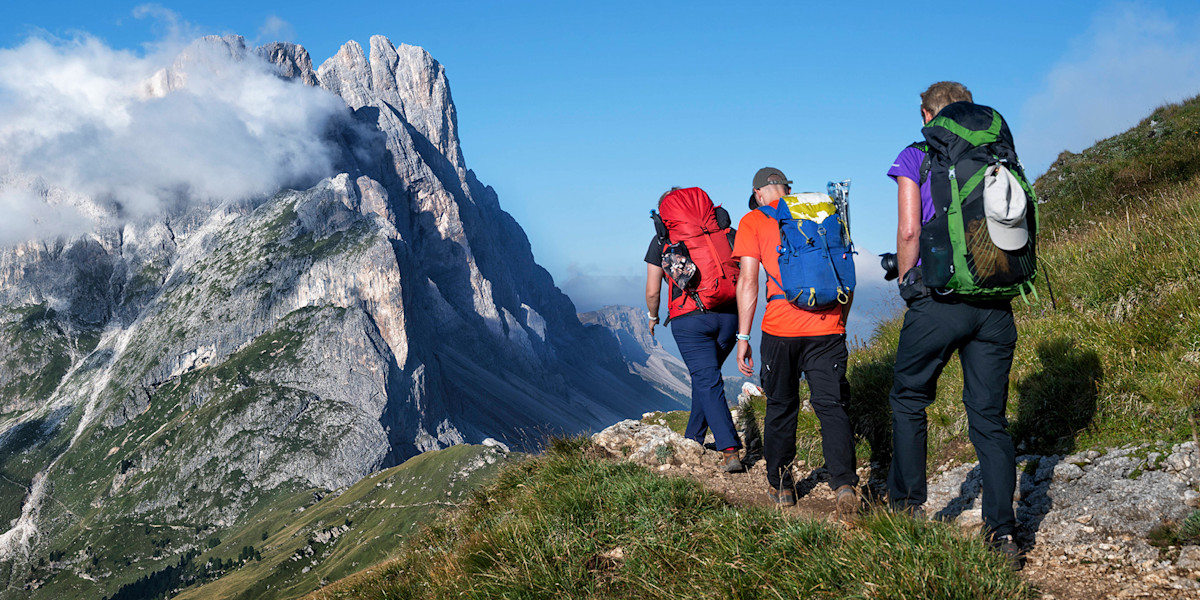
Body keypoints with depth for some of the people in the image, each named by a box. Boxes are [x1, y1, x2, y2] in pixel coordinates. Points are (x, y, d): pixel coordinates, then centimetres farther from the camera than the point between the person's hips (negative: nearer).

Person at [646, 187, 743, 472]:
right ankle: (693, 440, 32)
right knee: (705, 376, 21)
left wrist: (653, 316, 24)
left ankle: (730, 452, -15)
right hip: (728, 314, 4)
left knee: (707, 382, -4)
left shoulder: (661, 241, 6)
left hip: (689, 318, -4)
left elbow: (652, 291, 5)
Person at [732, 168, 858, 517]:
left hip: (781, 330, -2)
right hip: (828, 328, 2)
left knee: (781, 407, 13)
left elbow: (748, 281, -2)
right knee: (831, 406, 4)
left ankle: (781, 486, 23)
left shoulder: (754, 220, 5)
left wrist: (743, 337, 1)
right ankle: (845, 484, -13)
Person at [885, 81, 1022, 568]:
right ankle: (1002, 532, 1)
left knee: (909, 401, 16)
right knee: (989, 418, 6)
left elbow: (909, 231, -7)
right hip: (995, 303, 4)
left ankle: (907, 507, 21)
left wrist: (907, 284, 7)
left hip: (939, 301, -4)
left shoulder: (915, 157, 2)